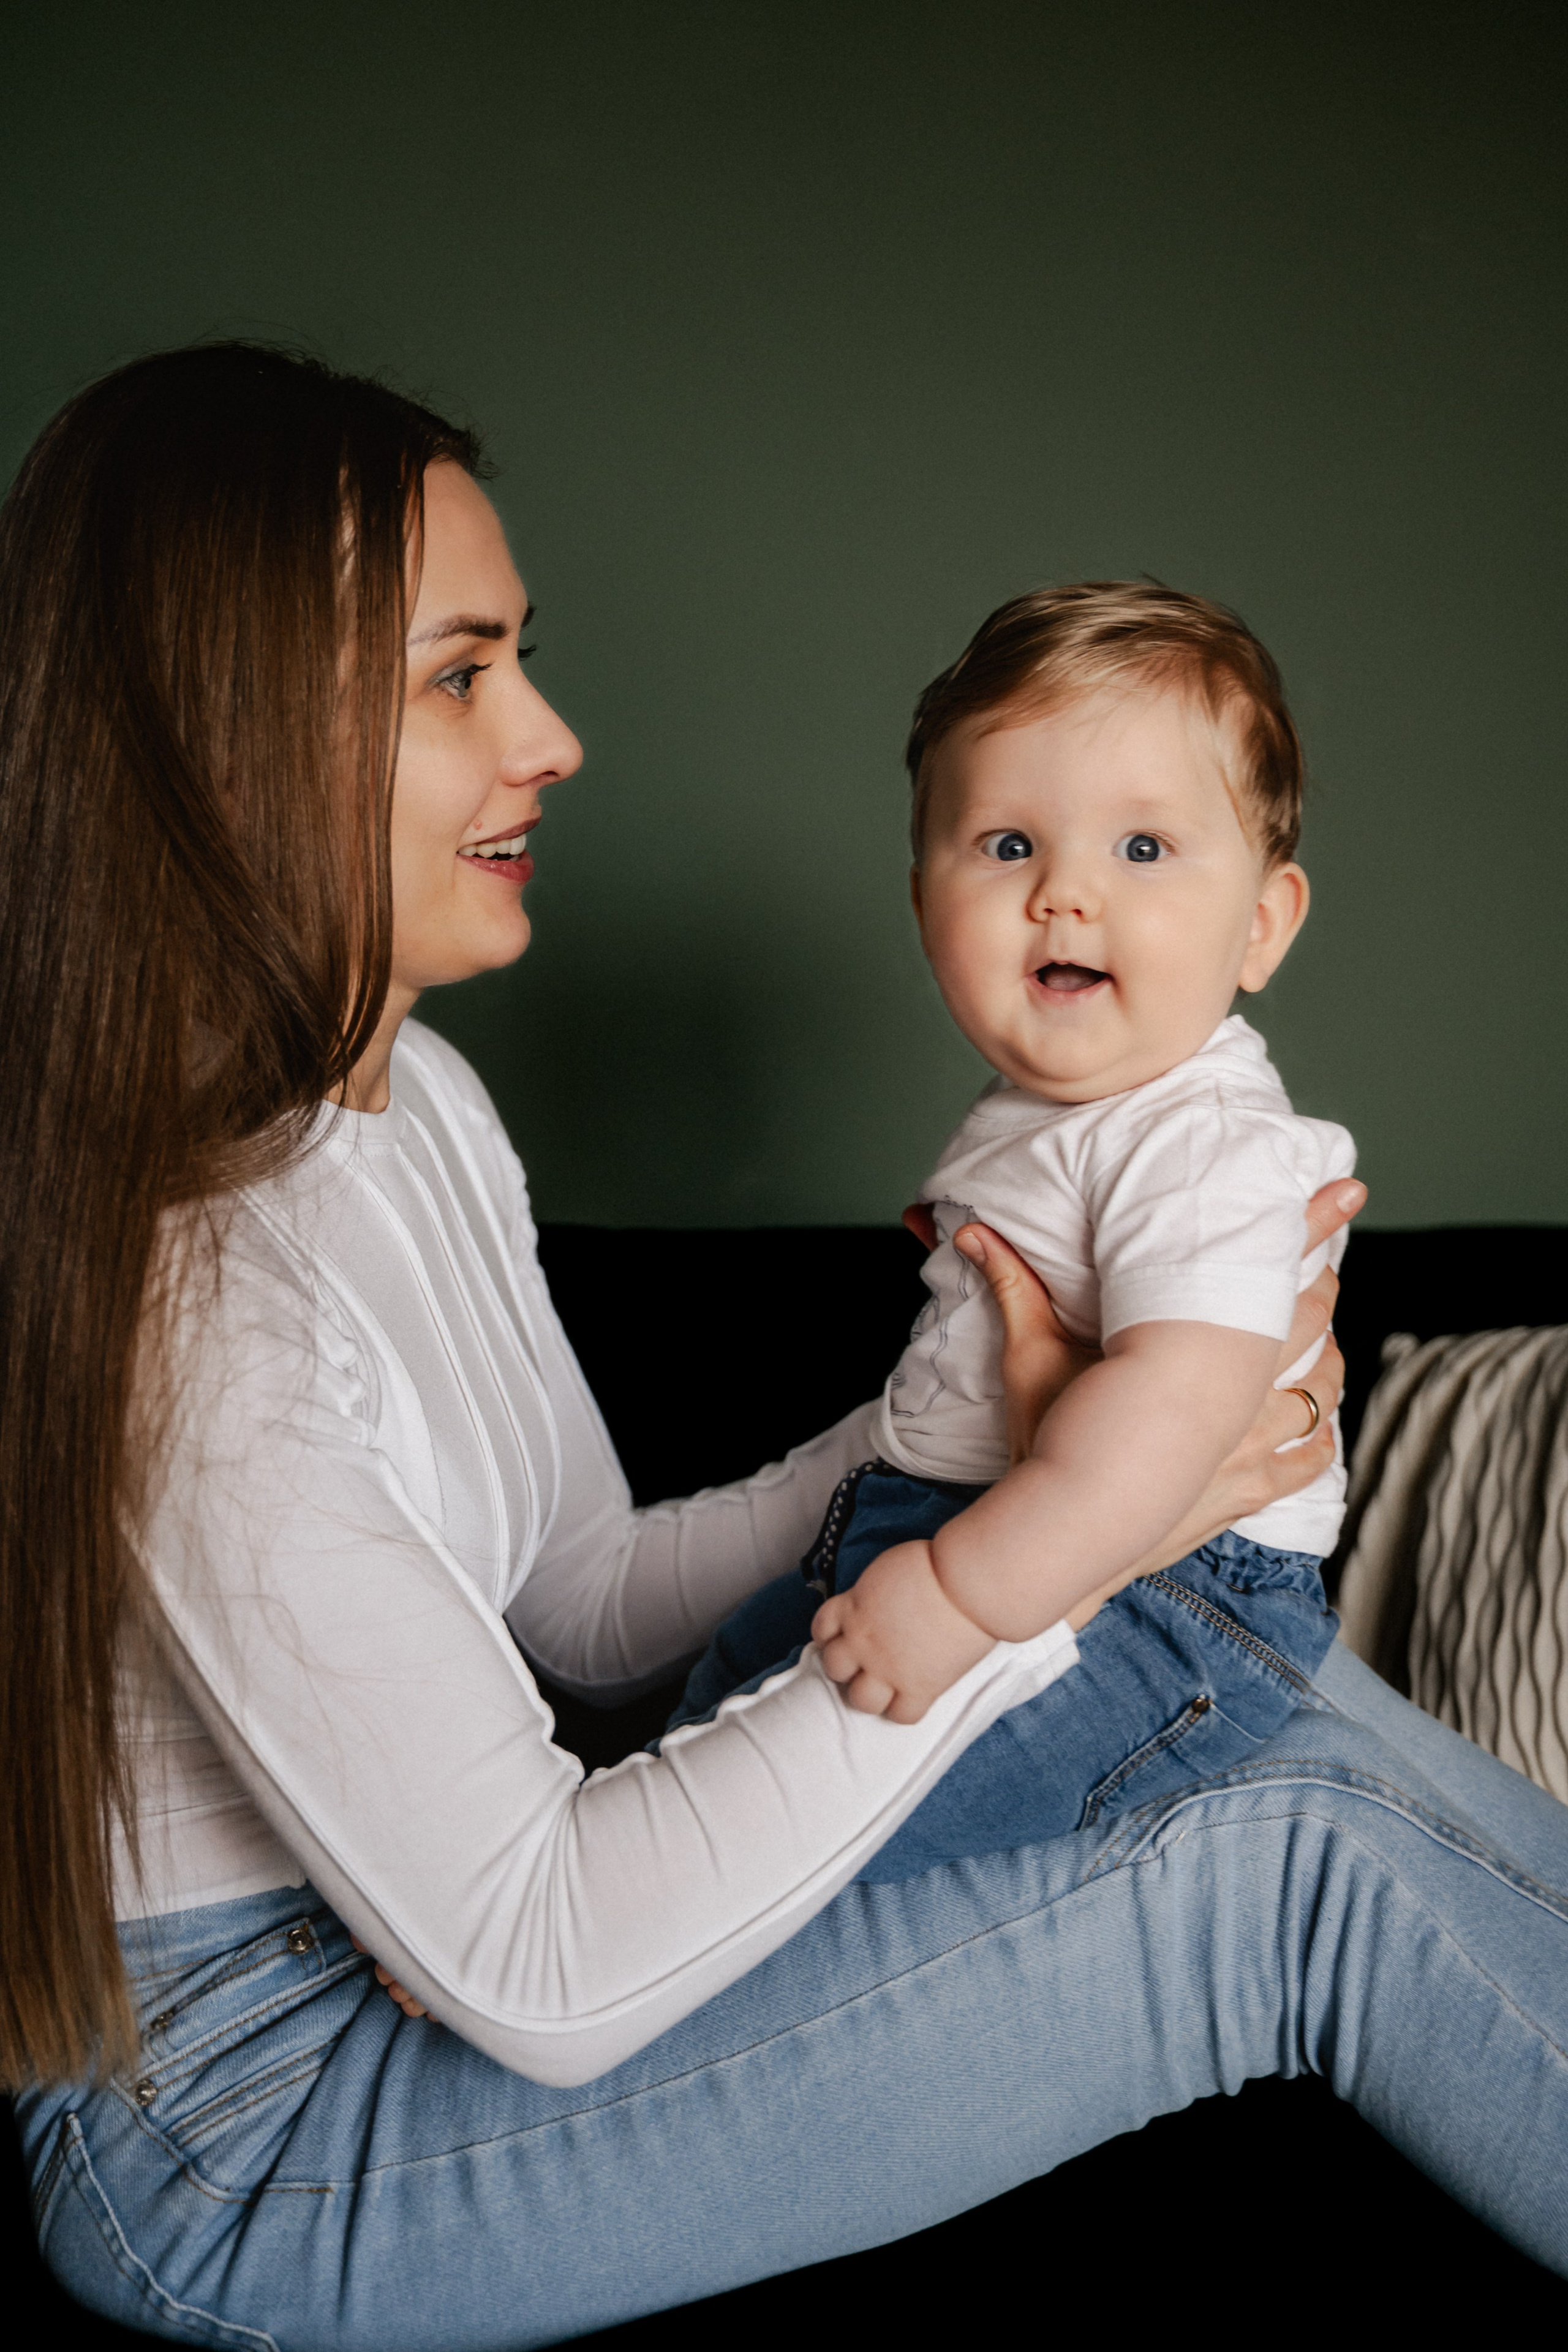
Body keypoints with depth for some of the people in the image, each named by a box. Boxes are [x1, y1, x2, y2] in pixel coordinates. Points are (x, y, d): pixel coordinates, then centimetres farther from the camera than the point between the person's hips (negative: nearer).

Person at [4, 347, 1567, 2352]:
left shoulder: (414, 1102, 2)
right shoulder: (173, 1283, -29)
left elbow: (590, 1604, 8)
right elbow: (540, 1980, -27)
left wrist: (970, 1415, -7)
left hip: (429, 1910, 8)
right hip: (245, 2134, -8)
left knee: (1291, 1715, -5)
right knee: (1301, 1873, -15)